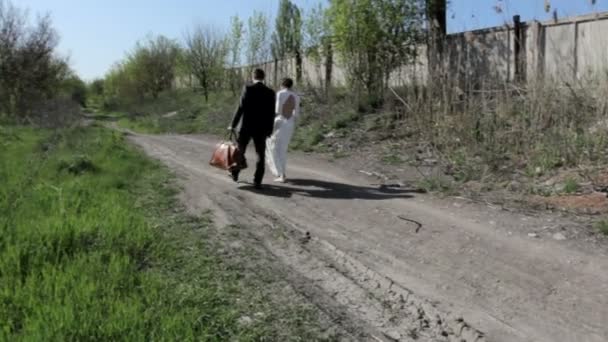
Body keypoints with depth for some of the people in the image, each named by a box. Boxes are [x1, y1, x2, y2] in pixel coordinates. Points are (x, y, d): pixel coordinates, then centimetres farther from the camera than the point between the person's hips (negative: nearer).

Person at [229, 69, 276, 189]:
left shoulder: (248, 88, -7)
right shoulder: (270, 92, -1)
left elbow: (240, 108, -11)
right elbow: (271, 114, 0)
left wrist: (233, 124, -5)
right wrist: (269, 130, 8)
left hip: (246, 127, -1)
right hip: (261, 129, 1)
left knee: (240, 150, 19)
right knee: (261, 156, 8)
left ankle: (235, 173, 34)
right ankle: (257, 181, 3)